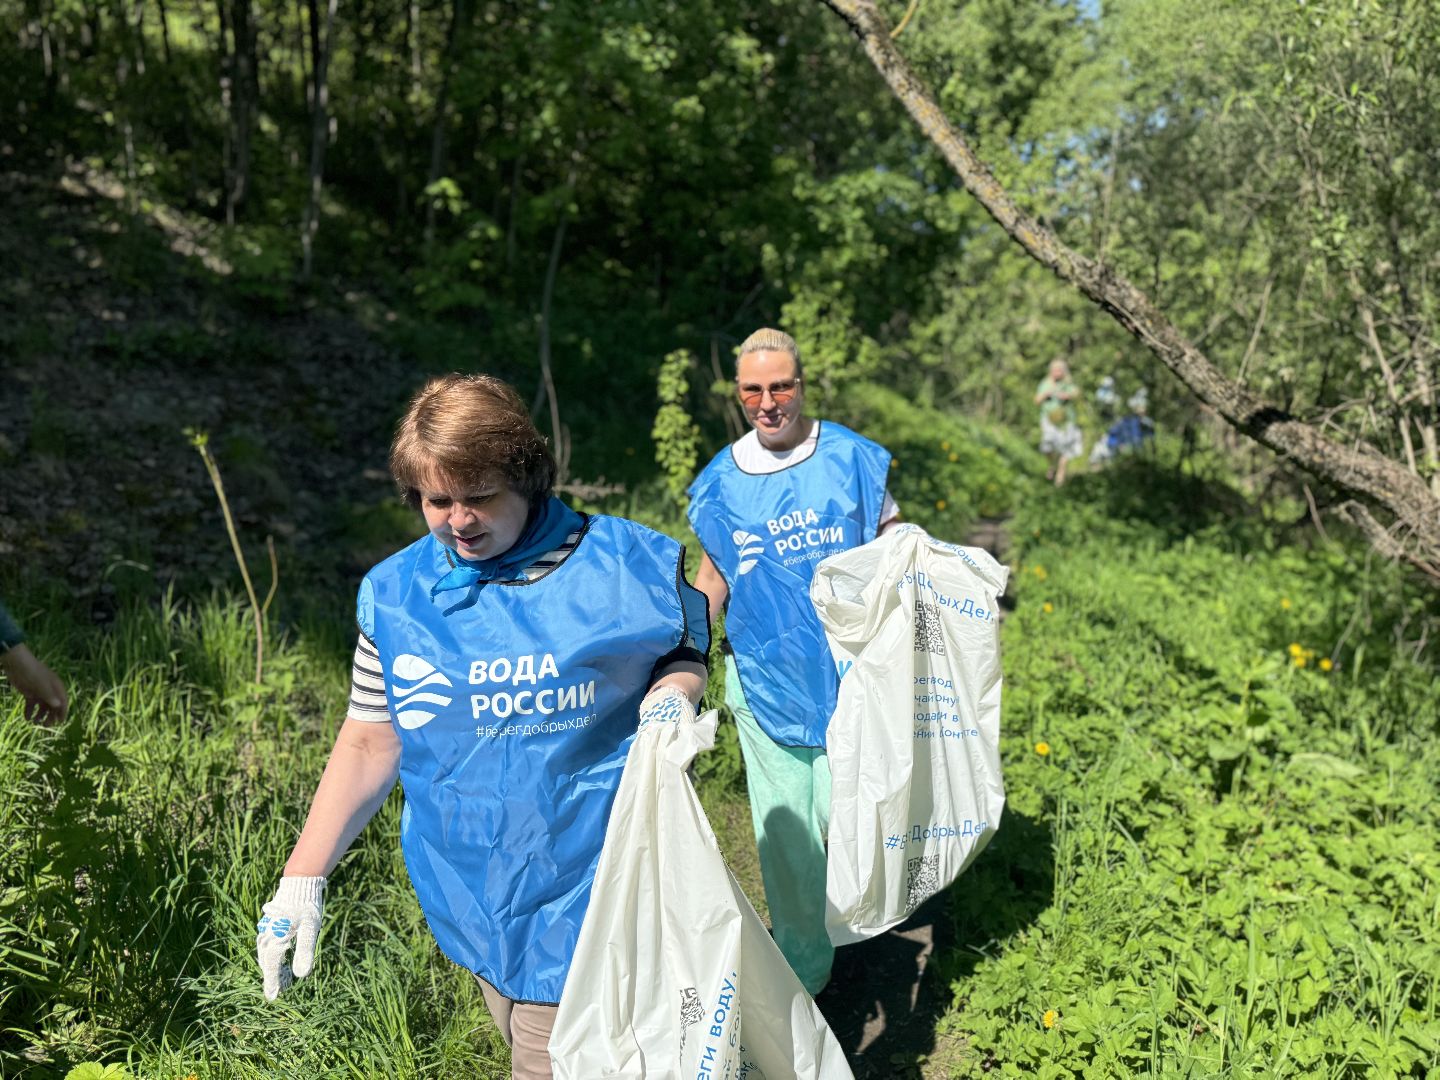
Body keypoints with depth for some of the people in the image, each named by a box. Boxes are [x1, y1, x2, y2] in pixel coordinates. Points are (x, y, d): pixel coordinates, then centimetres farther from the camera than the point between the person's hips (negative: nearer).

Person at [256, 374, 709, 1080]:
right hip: (471, 897, 3)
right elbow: (370, 743, 4)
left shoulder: (624, 566, -11)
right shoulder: (395, 594, -2)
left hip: (584, 890, -3)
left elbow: (683, 652, 5)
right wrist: (301, 881, 2)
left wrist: (672, 694, -19)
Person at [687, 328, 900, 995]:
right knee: (782, 827, 9)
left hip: (846, 669, -1)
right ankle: (803, 965, 31)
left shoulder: (851, 458, -2)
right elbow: (713, 573, 12)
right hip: (763, 679, 2)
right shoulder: (719, 481, 3)